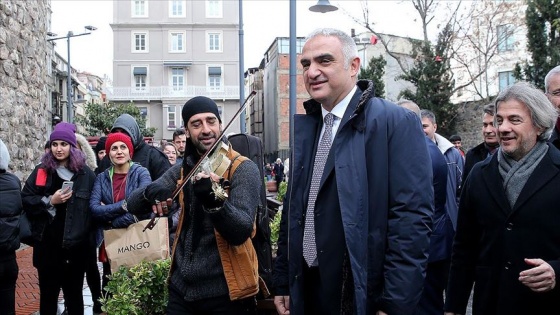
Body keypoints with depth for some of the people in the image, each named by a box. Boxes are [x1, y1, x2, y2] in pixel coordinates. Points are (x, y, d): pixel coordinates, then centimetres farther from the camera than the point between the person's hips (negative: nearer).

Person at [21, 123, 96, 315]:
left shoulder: (85, 173, 1)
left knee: (74, 293, 12)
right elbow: (25, 200, 1)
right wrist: (50, 201, -13)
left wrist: (92, 238, -2)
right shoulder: (41, 171, 3)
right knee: (48, 292, 10)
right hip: (47, 244, 1)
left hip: (76, 245, 0)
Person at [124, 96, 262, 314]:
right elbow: (132, 205, 2)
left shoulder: (243, 169, -10)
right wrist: (151, 192, -20)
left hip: (225, 291, -4)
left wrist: (213, 200, -39)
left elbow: (241, 232, -21)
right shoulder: (182, 170, 6)